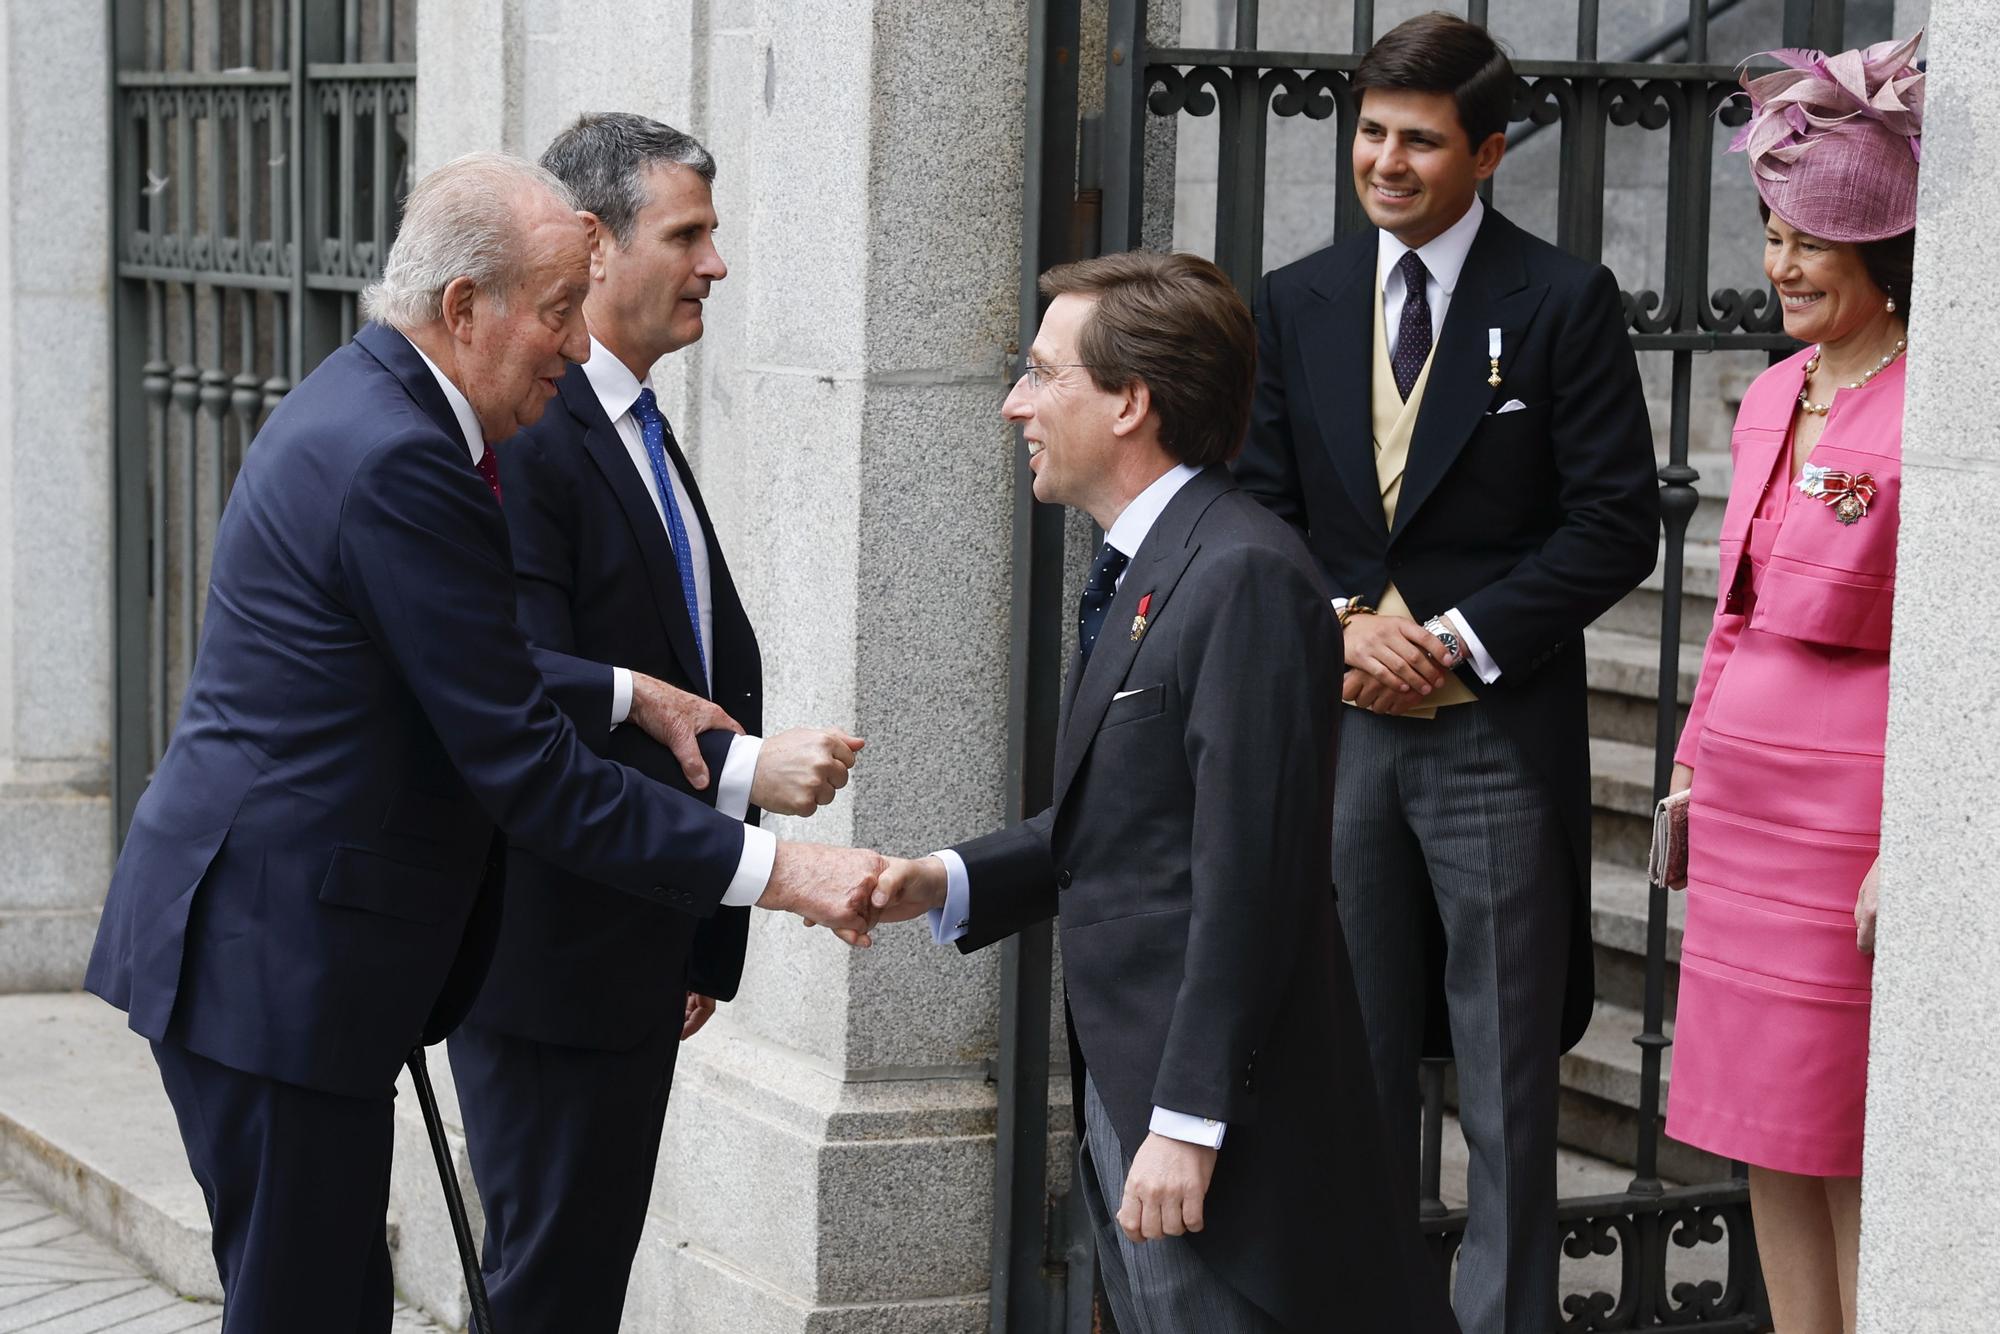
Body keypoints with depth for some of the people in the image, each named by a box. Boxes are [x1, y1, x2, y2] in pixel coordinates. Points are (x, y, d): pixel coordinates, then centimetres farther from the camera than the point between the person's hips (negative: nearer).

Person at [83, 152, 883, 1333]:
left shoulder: (370, 406, 11)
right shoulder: (397, 460, -22)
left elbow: (453, 665, 22)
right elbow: (520, 762, -22)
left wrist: (626, 694, 12)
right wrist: (770, 870, -20)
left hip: (255, 935, 11)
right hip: (276, 956, -11)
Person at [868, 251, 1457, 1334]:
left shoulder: (1245, 577, -18)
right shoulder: (1139, 574, 13)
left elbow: (1247, 870, -22)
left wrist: (1189, 1122, -22)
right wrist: (950, 881, 3)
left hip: (1219, 1110, -10)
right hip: (1128, 1087, 10)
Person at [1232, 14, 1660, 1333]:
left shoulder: (1564, 302, -4)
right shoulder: (1296, 303, 9)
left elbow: (1616, 522, -7)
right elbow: (1261, 506, 10)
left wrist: (1458, 640, -13)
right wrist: (1345, 624, -7)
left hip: (1499, 729, -4)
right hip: (1339, 719, 4)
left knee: (1506, 1065, 3)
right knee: (1353, 1054, 10)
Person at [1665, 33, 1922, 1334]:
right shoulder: (1775, 398, 11)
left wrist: (1912, 849, -18)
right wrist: (1697, 763, 19)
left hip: (1853, 804, -8)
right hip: (1749, 793, 8)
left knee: (1851, 1152, -1)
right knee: (1763, 1128, 13)